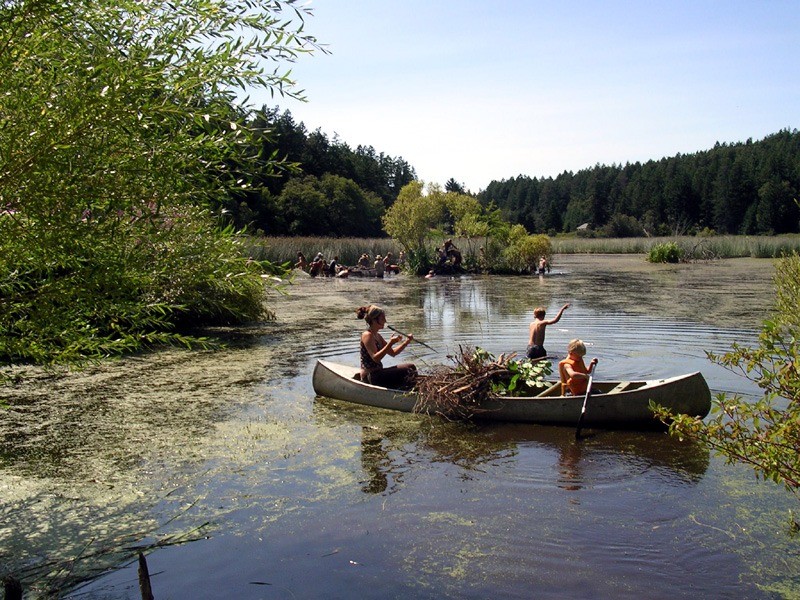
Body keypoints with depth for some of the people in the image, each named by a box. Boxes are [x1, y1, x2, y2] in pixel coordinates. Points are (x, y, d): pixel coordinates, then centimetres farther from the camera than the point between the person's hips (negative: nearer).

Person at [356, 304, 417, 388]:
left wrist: (406, 342, 2)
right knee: (408, 371, -17)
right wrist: (390, 343, -29)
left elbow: (392, 353, 15)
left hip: (376, 373, 10)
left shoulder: (377, 336, 14)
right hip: (370, 377, -10)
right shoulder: (367, 335, -15)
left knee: (411, 366, 10)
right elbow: (375, 358, -26)